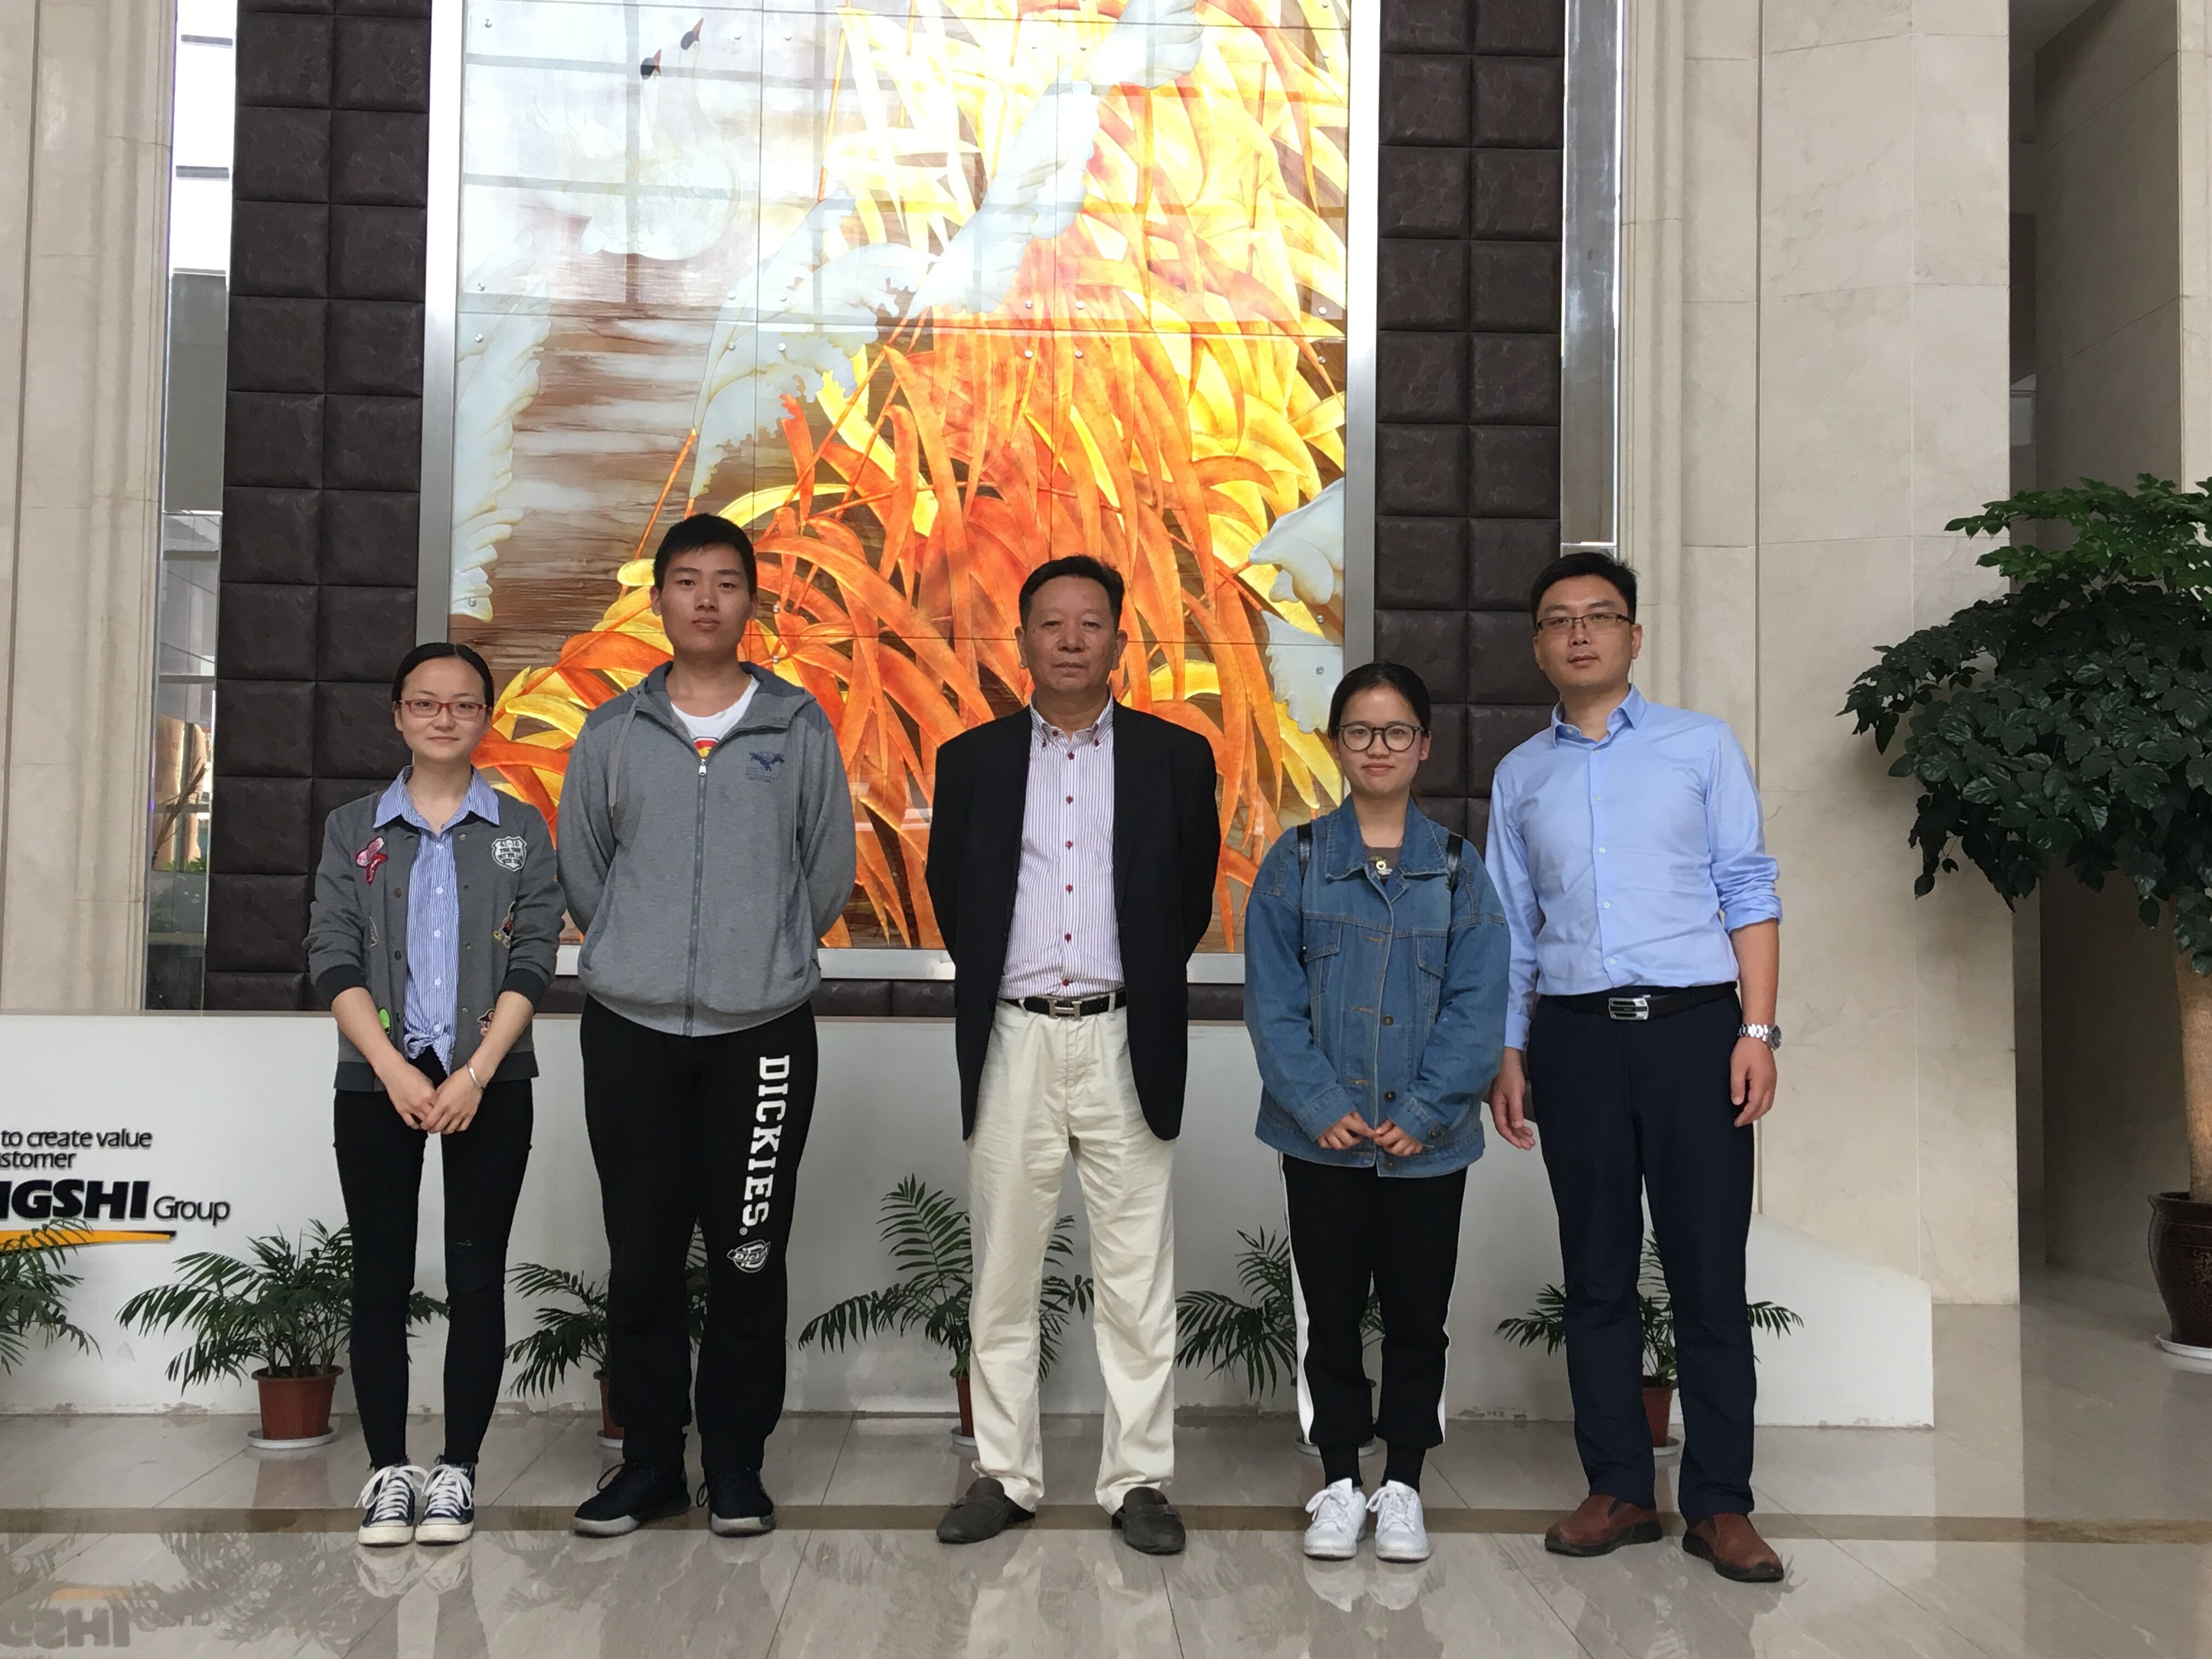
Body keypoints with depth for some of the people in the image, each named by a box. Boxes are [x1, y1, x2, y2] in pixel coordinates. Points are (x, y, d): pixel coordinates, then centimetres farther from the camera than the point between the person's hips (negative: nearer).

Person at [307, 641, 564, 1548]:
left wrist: (475, 1073, -13)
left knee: (476, 1276, 1)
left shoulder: (521, 829, 7)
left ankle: (457, 1470, 9)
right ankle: (388, 1469, 11)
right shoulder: (353, 828, 8)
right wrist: (394, 1070, -13)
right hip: (378, 1082, 1)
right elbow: (332, 957, 0)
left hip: (488, 1085, 0)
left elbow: (533, 960, -1)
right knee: (381, 1278, 2)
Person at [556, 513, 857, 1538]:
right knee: (642, 1257, 6)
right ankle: (648, 1462, 19)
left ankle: (737, 1466, 15)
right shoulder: (612, 733, 8)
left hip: (761, 1031, -1)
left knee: (750, 1260, 3)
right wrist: (641, 954, 10)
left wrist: (765, 957, 9)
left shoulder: (799, 729, 4)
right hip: (631, 1029, 1)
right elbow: (579, 869, 14)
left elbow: (829, 871, 8)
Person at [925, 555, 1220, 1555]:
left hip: (1126, 1040, -1)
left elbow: (1194, 892, 11)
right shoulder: (972, 760, 8)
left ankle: (1138, 1479, 14)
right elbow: (949, 890, 16)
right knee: (1003, 1274, 7)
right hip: (1012, 1041, 1)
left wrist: (1146, 987, 10)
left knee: (1137, 1276, 3)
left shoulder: (1175, 756, 5)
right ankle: (1005, 1475, 18)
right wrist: (991, 980, 13)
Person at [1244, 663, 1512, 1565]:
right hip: (1323, 1135, 0)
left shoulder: (1457, 868, 2)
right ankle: (1339, 1483, 24)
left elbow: (1477, 1002, -3)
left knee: (1417, 1313, 9)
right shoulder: (1296, 862, 0)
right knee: (1330, 1311, 9)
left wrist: (1425, 1111, -12)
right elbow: (1271, 997, -4)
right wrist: (1318, 1105, -13)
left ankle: (1401, 1486, 24)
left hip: (1426, 1138, 1)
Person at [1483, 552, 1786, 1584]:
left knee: (1708, 1271, -1)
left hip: (1694, 1027, -2)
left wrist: (1757, 1031, -6)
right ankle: (1619, 1490, 17)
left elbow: (1748, 894, 3)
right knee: (1597, 1274, 7)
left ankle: (1720, 1505, 9)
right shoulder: (1520, 776, 13)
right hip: (1575, 1035, 2)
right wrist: (1509, 1054, 8)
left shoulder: (1701, 746, 7)